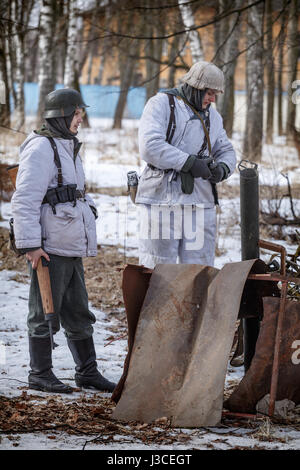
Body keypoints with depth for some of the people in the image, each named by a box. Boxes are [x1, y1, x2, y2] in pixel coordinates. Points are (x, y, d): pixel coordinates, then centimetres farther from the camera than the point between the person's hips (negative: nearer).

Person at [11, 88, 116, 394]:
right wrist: (30, 244, -21)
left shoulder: (68, 147, 18)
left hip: (71, 247, 9)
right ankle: (40, 375, 8)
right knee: (45, 314, 0)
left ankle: (87, 371, 20)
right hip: (48, 248, -9)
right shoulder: (41, 148, -12)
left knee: (78, 313, 13)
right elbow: (24, 200, -18)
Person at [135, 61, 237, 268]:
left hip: (200, 203, 6)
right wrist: (189, 163, -19)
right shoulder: (161, 104, -3)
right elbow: (150, 147, -17)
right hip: (162, 201, -6)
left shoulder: (212, 115, 18)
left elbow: (226, 151, 23)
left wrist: (222, 169, -2)